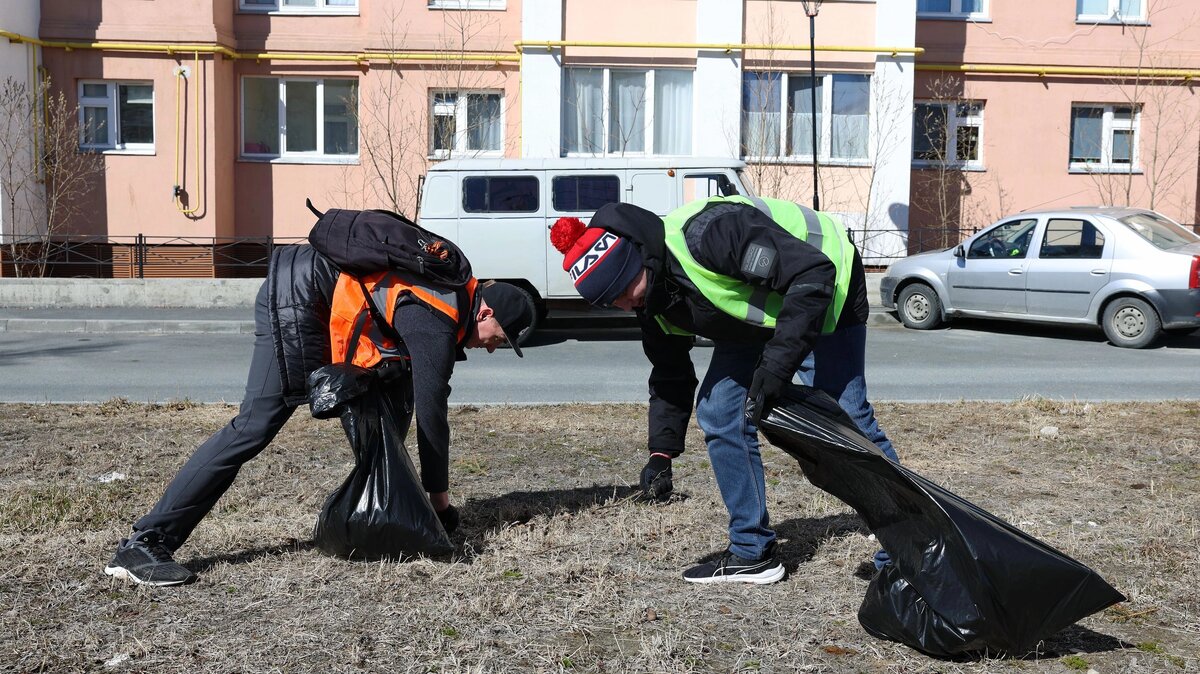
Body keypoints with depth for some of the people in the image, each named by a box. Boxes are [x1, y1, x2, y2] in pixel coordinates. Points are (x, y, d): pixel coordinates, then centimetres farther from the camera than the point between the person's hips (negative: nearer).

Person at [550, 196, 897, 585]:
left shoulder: (707, 233, -37)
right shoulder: (654, 299, -9)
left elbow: (814, 274, -38)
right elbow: (670, 376, 5)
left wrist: (776, 364, -43)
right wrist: (661, 453, -2)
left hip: (824, 296, -8)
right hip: (757, 316, 8)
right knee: (718, 414, 1)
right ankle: (752, 553, 11)